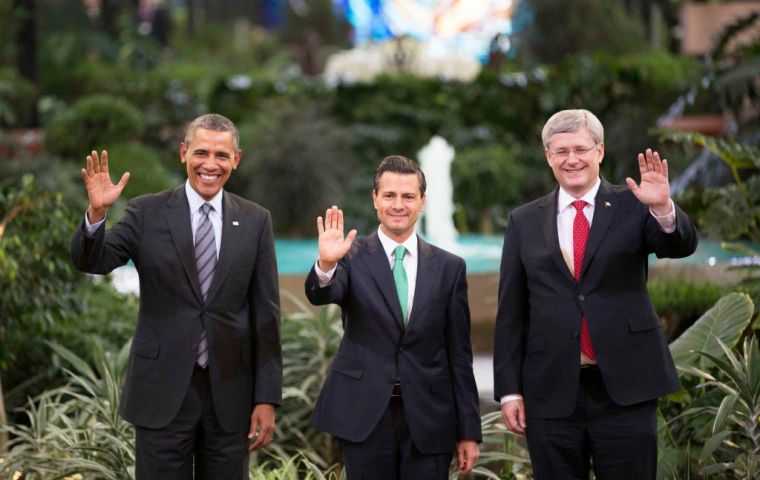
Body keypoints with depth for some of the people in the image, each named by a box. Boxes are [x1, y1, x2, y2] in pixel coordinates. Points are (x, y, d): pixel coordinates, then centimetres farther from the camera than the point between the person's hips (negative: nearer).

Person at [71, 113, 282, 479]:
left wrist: (266, 398, 0)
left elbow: (266, 313, 3)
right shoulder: (147, 212, 1)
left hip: (230, 393, 1)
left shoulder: (255, 221, 4)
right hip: (161, 390, -1)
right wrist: (96, 212, -28)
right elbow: (91, 261, -9)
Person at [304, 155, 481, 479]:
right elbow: (320, 295, -19)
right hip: (364, 417, -1)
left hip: (428, 421, 1)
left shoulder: (449, 267, 5)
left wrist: (469, 431, 4)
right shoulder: (353, 258, 1)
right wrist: (326, 265, -41)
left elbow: (459, 354, 6)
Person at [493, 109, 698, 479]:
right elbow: (510, 313, 7)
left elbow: (682, 246, -14)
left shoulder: (632, 206, 4)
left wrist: (663, 208, -35)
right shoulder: (524, 222, 8)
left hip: (625, 389, -1)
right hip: (551, 392, 2)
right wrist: (509, 390, 2)